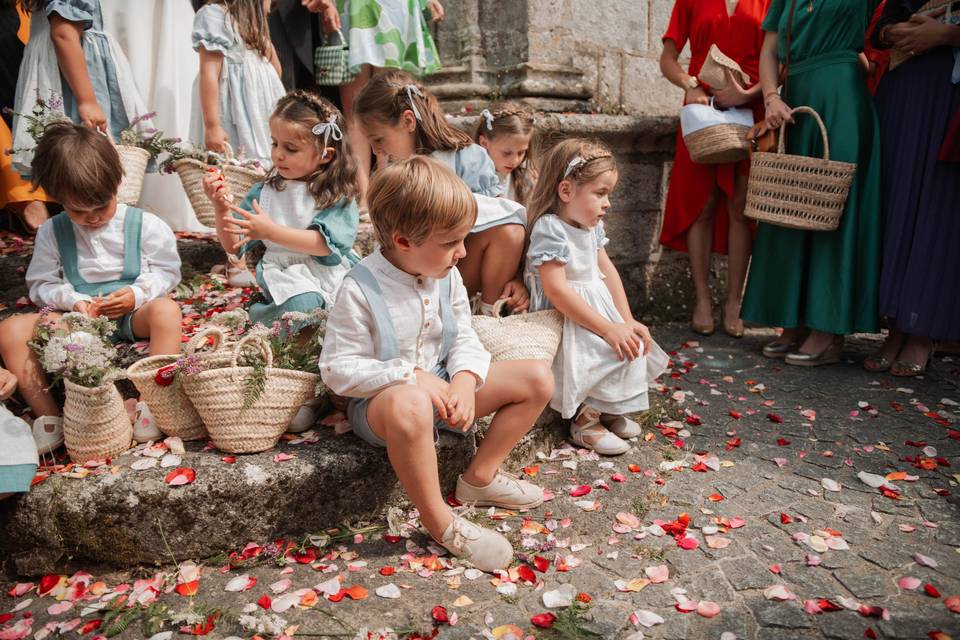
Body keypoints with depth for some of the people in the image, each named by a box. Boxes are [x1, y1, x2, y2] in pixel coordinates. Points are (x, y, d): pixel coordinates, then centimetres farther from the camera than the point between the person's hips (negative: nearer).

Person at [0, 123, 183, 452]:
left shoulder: (145, 225, -3)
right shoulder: (51, 233, 4)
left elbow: (167, 271, 0)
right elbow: (41, 284, 6)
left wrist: (136, 294, -18)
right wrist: (74, 301, -14)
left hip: (131, 316, -2)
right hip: (76, 317, 3)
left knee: (166, 310, -35)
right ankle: (47, 415, -18)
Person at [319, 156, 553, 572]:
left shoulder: (447, 276, -2)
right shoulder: (361, 290, -20)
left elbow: (464, 339, 3)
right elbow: (338, 367, -19)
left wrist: (464, 380, -18)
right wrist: (411, 376, -28)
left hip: (441, 388, 7)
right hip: (379, 402, -7)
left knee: (537, 378, -1)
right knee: (410, 404, -45)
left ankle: (480, 477, 5)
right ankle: (439, 521, -22)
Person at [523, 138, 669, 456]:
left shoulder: (591, 225, 6)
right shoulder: (550, 230, -23)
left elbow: (607, 271, 9)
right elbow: (557, 291, -29)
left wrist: (628, 321, -1)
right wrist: (609, 329, -26)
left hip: (597, 305, 9)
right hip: (564, 320, -9)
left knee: (635, 343, 1)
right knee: (616, 350, -20)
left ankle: (609, 408, 19)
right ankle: (585, 421, -2)